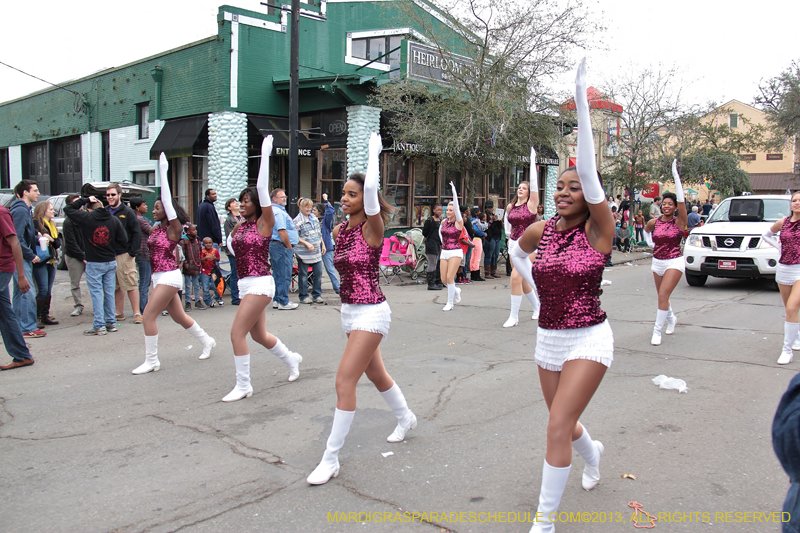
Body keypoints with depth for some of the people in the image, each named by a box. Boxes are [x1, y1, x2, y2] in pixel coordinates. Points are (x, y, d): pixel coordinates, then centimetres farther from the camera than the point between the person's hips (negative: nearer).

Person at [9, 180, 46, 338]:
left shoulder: (24, 209, 16)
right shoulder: (20, 210, -15)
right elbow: (17, 238, -22)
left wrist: (38, 240, 2)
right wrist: (31, 255, -17)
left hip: (24, 258, 10)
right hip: (21, 258, -10)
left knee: (19, 294, 14)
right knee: (28, 294, -9)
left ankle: (18, 326, 22)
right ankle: (28, 328, -6)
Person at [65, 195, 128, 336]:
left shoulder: (86, 218, -9)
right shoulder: (114, 220, 0)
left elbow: (67, 209, 3)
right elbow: (123, 241, -1)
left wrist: (84, 200, 5)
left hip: (94, 263, -4)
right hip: (111, 262, 4)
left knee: (96, 294, 1)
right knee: (109, 293, 11)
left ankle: (99, 326, 0)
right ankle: (111, 323, 17)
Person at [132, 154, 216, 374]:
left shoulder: (173, 228, -10)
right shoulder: (158, 228, 10)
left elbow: (168, 201, -15)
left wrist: (163, 171, -14)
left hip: (169, 277, -9)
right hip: (160, 277, 9)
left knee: (148, 315, -11)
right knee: (179, 317, 17)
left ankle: (151, 360, -2)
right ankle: (207, 341, 34)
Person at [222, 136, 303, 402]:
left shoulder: (264, 223, -7)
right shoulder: (238, 227, 12)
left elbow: (263, 189, -14)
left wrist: (265, 154, -14)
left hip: (260, 283, -8)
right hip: (246, 284, 8)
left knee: (237, 332, -12)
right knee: (259, 335, 18)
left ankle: (243, 385, -1)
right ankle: (292, 359, 42)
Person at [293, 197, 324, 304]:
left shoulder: (314, 217, 13)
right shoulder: (297, 220, -8)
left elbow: (319, 232, 22)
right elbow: (295, 237, -12)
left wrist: (322, 244, 17)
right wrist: (307, 244, -18)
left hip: (316, 250, 6)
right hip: (304, 251, -6)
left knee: (318, 272, 5)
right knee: (303, 274, 3)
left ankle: (317, 295, 16)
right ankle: (303, 296, 13)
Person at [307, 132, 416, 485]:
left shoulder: (372, 228, -14)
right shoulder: (339, 231, 6)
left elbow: (371, 189, -27)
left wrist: (374, 152, -17)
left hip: (371, 313, -8)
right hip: (349, 311, 8)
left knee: (344, 381, -11)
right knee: (375, 374, 23)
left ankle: (331, 459, -1)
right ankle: (406, 418, 49)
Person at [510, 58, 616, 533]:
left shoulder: (599, 231, -12)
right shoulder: (540, 231, 1)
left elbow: (590, 174, -26)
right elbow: (516, 252, 24)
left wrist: (583, 104, -30)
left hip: (588, 340, -6)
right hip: (548, 338, 6)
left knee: (558, 427, -13)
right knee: (564, 425, 20)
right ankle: (593, 451, 56)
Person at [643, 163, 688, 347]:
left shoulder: (679, 221, -8)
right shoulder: (653, 222, 2)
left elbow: (681, 199, -20)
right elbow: (646, 231, 26)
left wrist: (676, 175, -22)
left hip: (674, 262, -5)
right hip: (657, 262, 5)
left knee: (663, 295, -17)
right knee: (662, 296, 16)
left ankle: (657, 331, -11)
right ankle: (671, 319, 44)